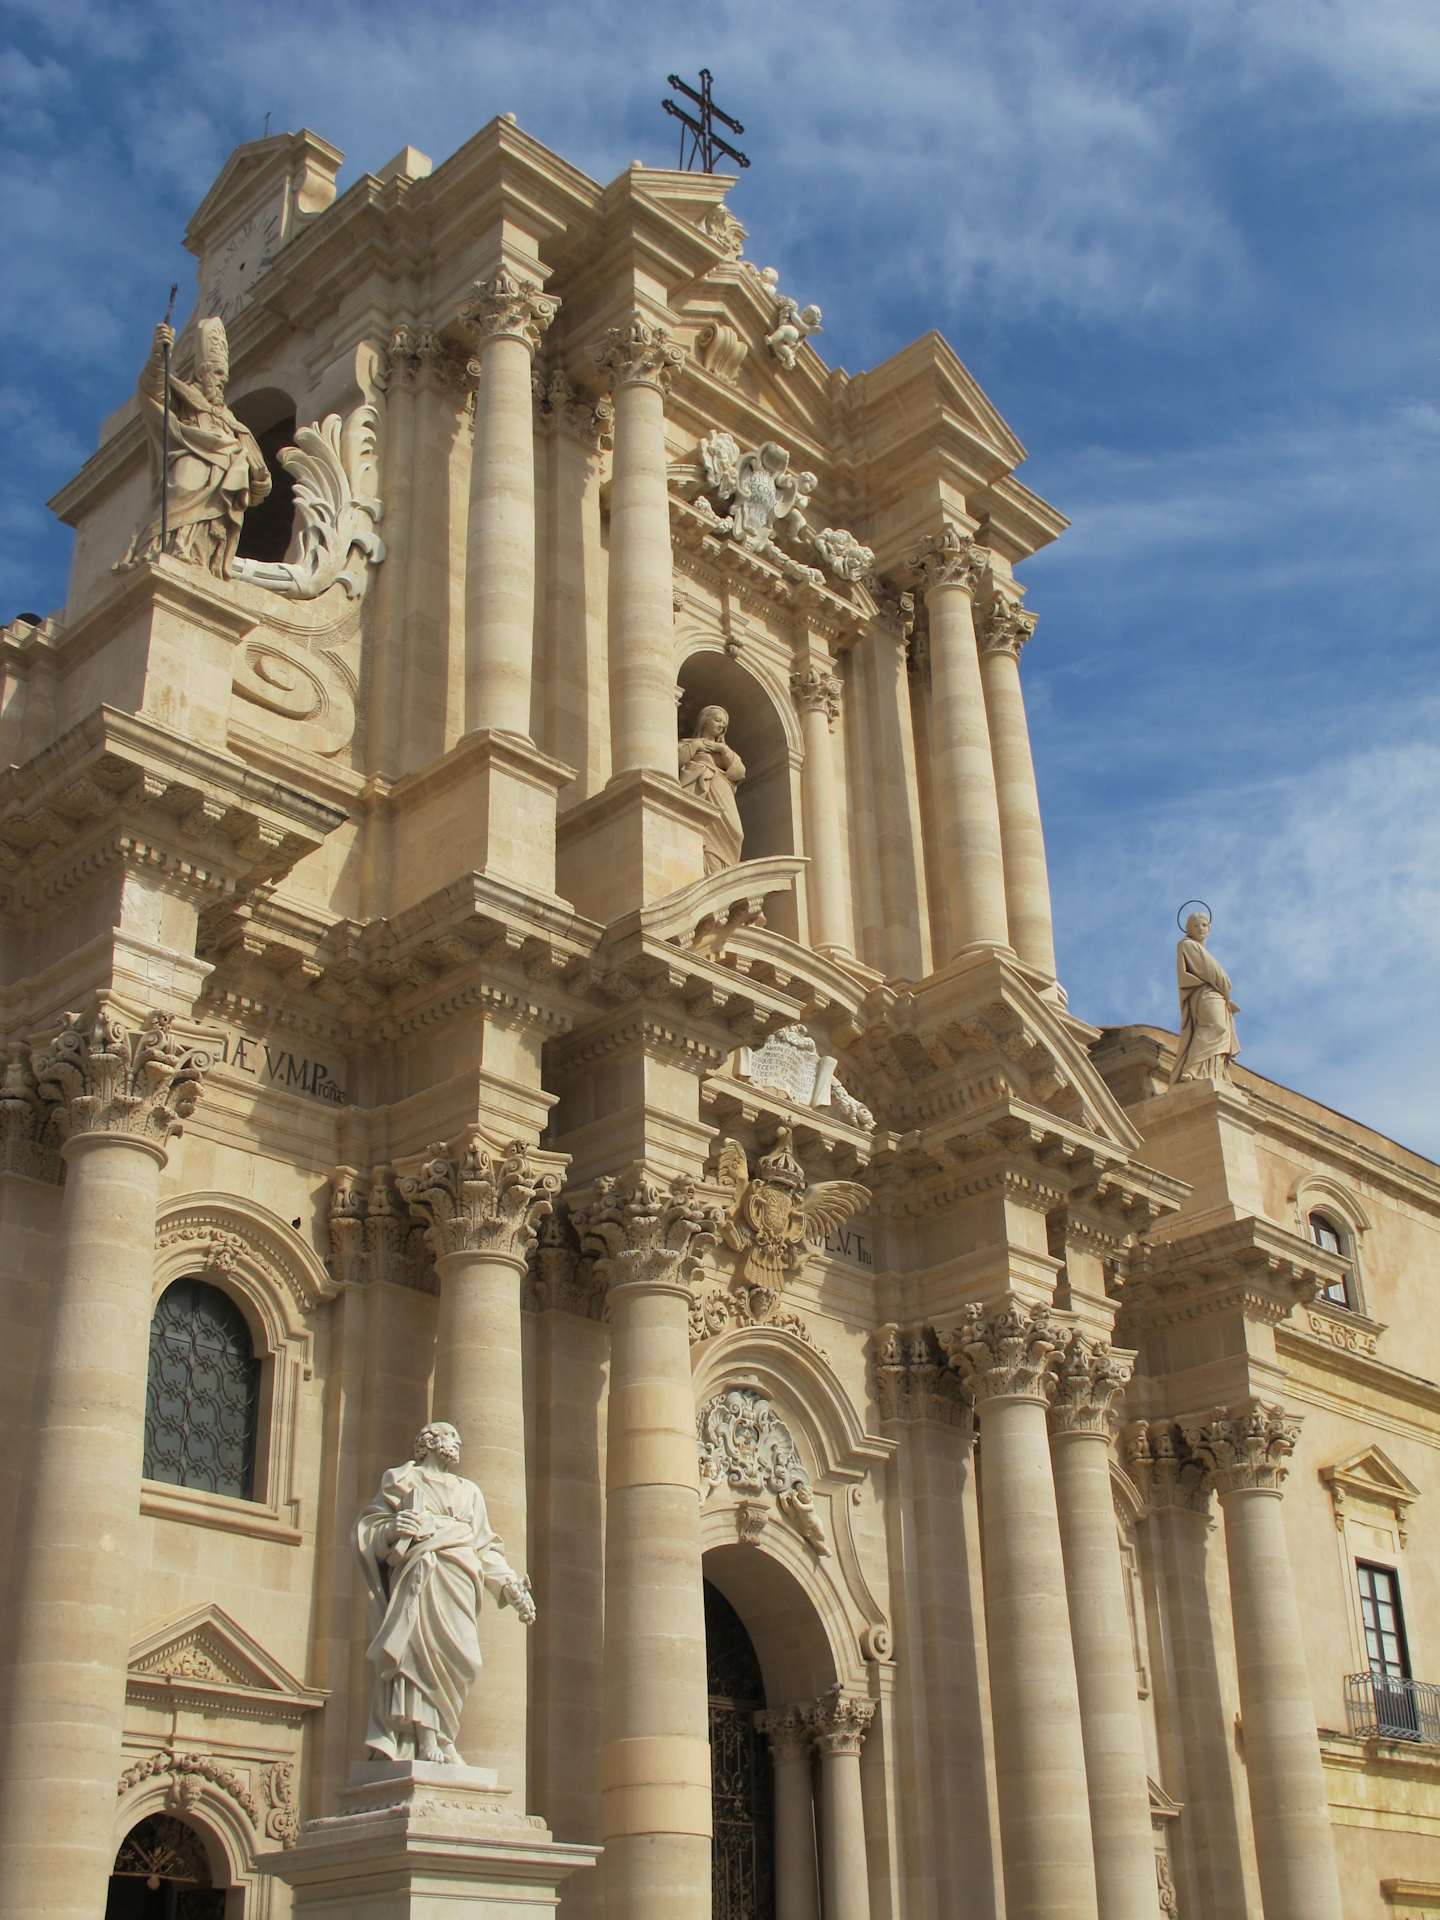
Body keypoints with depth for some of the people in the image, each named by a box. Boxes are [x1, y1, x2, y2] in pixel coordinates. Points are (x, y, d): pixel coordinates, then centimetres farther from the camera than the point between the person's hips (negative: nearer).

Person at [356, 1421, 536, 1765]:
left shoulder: (469, 1492, 32)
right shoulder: (402, 1479, 21)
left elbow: (486, 1548, 25)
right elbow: (369, 1527, 11)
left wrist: (511, 1586, 10)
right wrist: (391, 1531, -12)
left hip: (459, 1582, 4)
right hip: (417, 1577, -4)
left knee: (455, 1656, -14)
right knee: (418, 1647, -20)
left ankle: (438, 1738, -13)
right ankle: (424, 1741, -27)